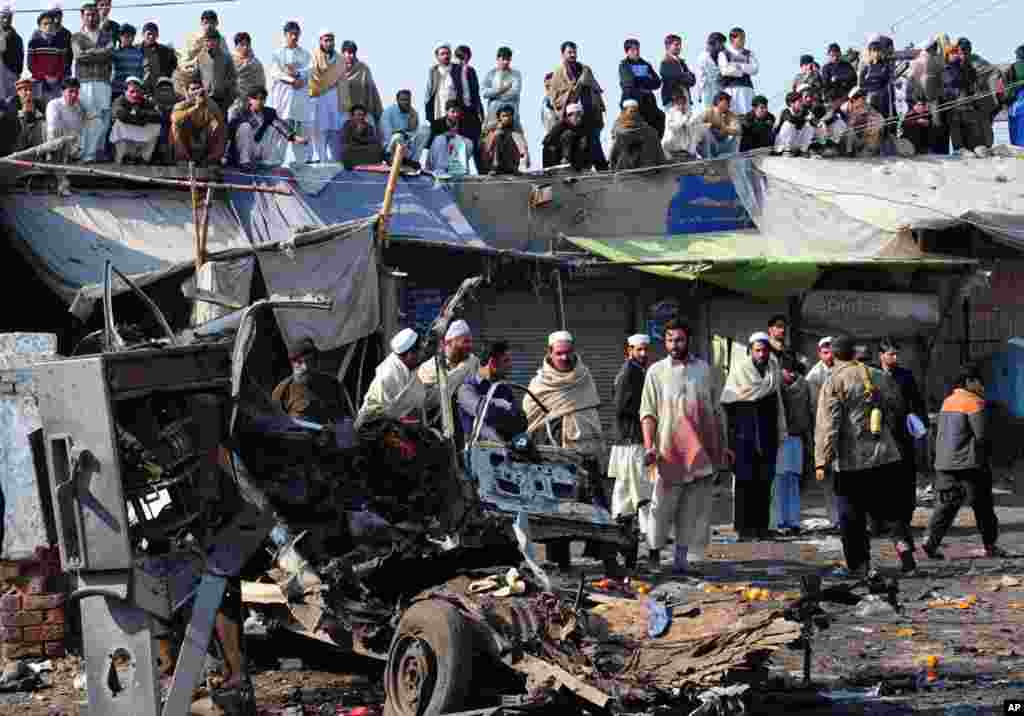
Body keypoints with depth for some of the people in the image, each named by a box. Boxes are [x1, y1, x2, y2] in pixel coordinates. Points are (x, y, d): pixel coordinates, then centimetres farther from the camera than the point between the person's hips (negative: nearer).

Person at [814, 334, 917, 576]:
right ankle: (903, 542, -8)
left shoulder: (833, 382, -9)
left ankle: (859, 564, 6)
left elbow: (827, 425, -15)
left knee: (851, 515, 6)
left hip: (850, 460, -4)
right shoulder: (878, 377, 8)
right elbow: (896, 407, 20)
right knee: (885, 507, 15)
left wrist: (822, 461, -16)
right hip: (884, 456, 4)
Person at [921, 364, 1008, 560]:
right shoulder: (974, 403, -11)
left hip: (944, 463, 7)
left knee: (948, 503, 6)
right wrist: (987, 453, 4)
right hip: (969, 463, -7)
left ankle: (931, 540, -8)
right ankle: (990, 546, 11)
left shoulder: (947, 402, 15)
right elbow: (982, 435, -14)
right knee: (982, 505, 4)